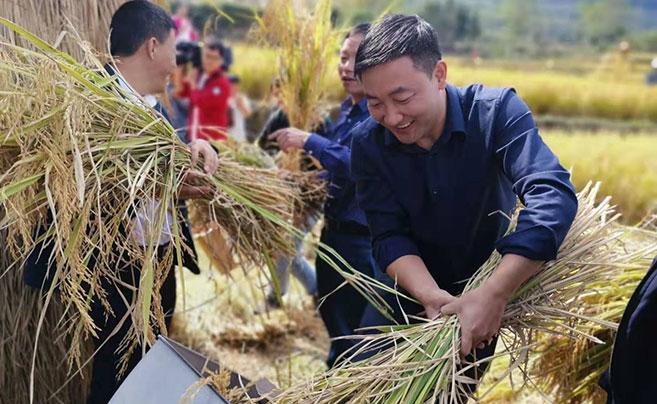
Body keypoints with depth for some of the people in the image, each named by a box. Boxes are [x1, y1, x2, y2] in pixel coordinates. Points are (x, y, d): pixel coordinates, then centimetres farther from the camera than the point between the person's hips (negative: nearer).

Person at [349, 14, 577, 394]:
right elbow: (389, 237, -18)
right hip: (412, 287, 2)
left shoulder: (497, 112, -25)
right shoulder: (368, 144, -16)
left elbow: (554, 196, -39)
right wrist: (431, 297, -38)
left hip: (486, 288, -2)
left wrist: (493, 295, -50)